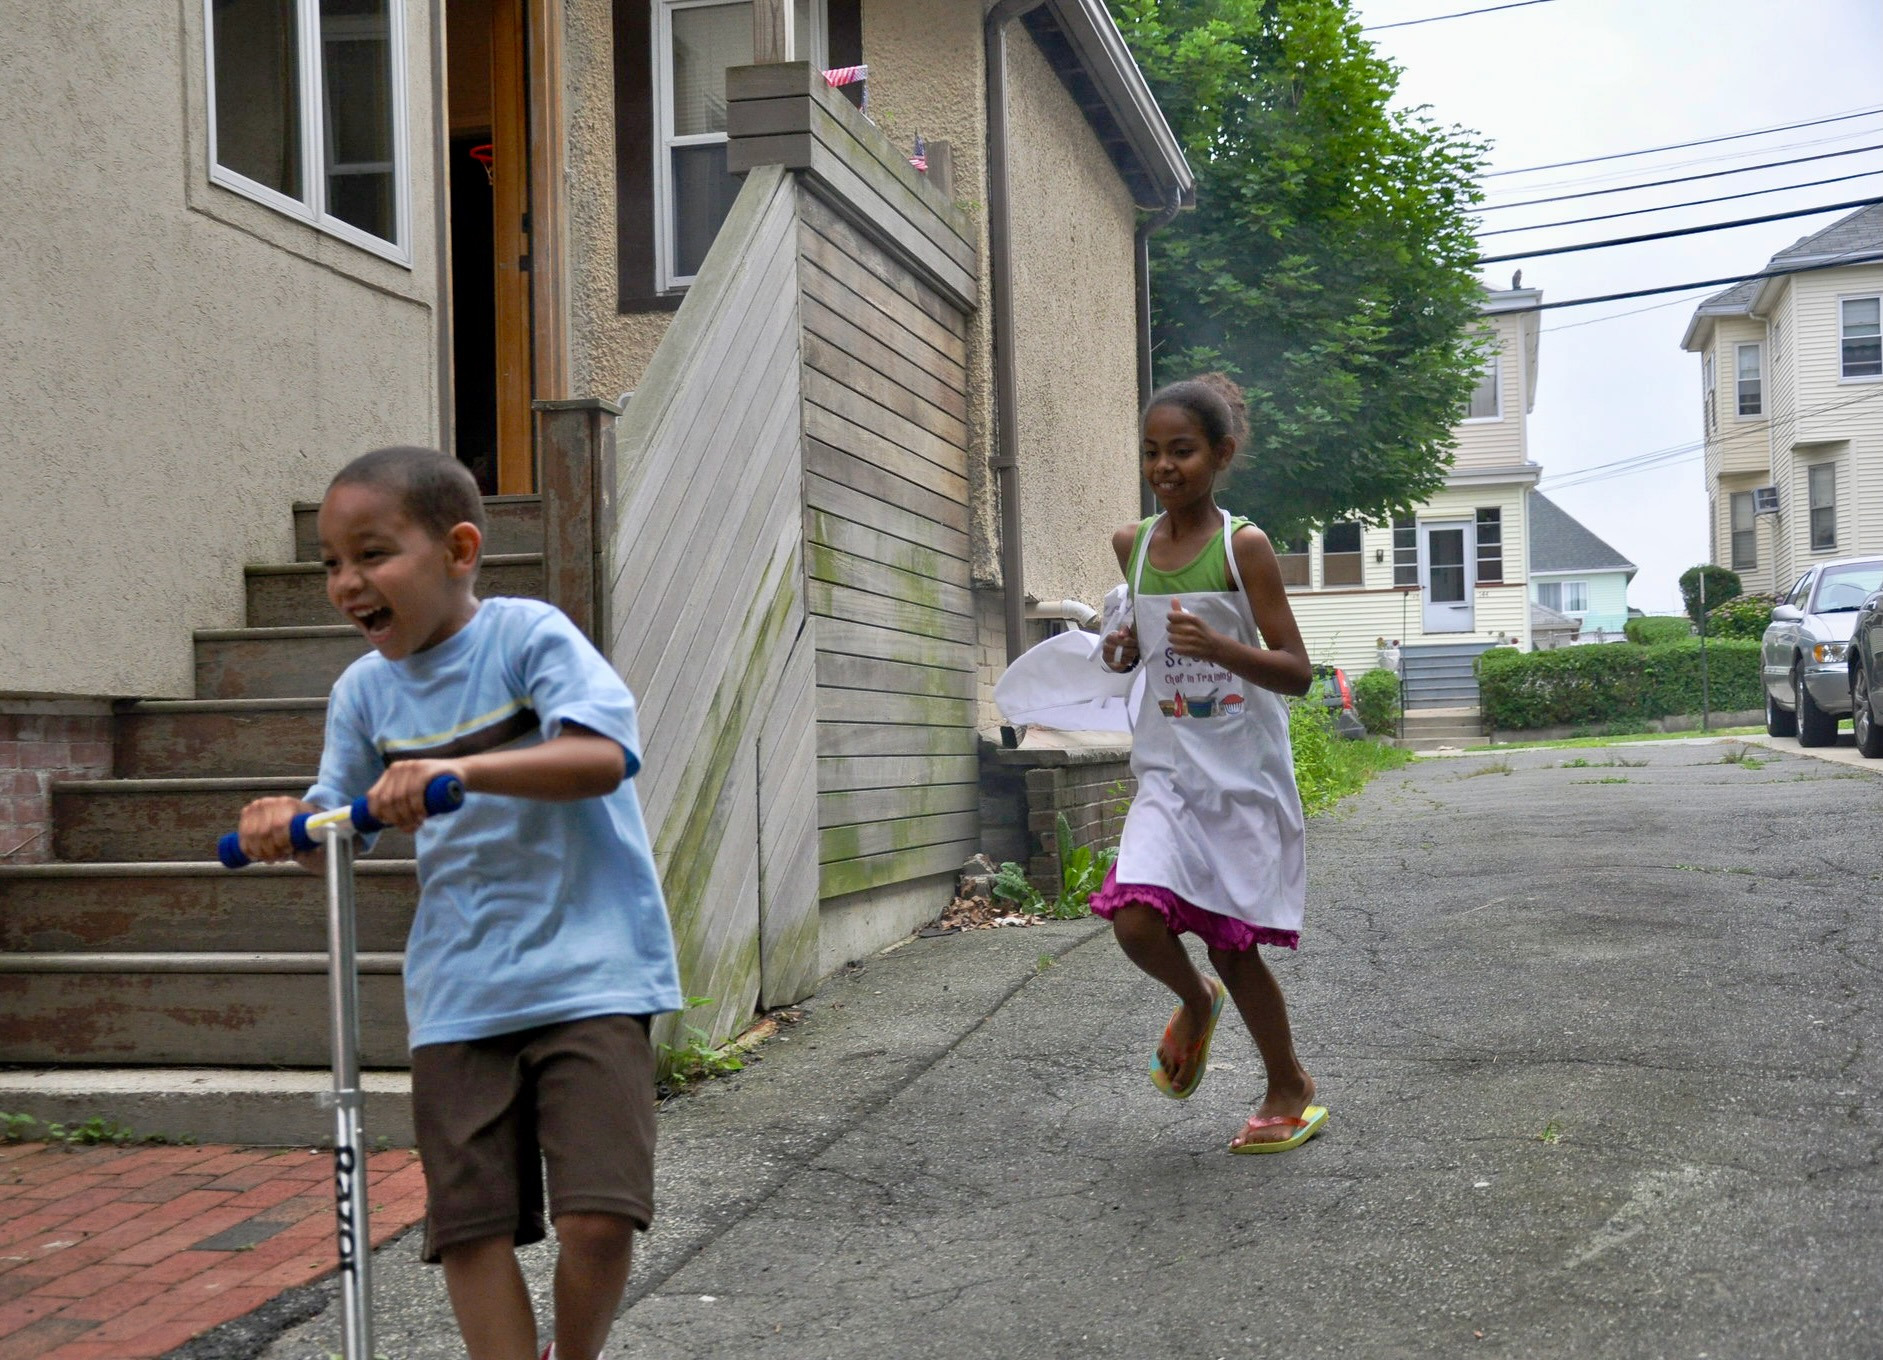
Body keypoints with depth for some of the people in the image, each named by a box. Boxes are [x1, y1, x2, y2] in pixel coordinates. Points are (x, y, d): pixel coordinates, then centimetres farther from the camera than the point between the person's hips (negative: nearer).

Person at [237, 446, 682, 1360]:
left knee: (599, 1215, -10)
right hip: (458, 994, 5)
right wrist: (290, 824, -7)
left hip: (586, 972, -5)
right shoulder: (364, 689, 8)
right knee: (470, 1223, 2)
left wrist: (462, 769, -35)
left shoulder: (528, 635, -8)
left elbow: (605, 756, -23)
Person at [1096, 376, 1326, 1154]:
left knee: (1231, 945, 2)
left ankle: (1290, 1089, 26)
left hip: (1243, 775, -4)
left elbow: (1296, 672, -10)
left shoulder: (1243, 547, -10)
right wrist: (1126, 650, 1)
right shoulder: (1132, 546, 4)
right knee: (1135, 923, -16)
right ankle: (1196, 1004, 19)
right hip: (1168, 771, 4)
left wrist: (1219, 647, -27)